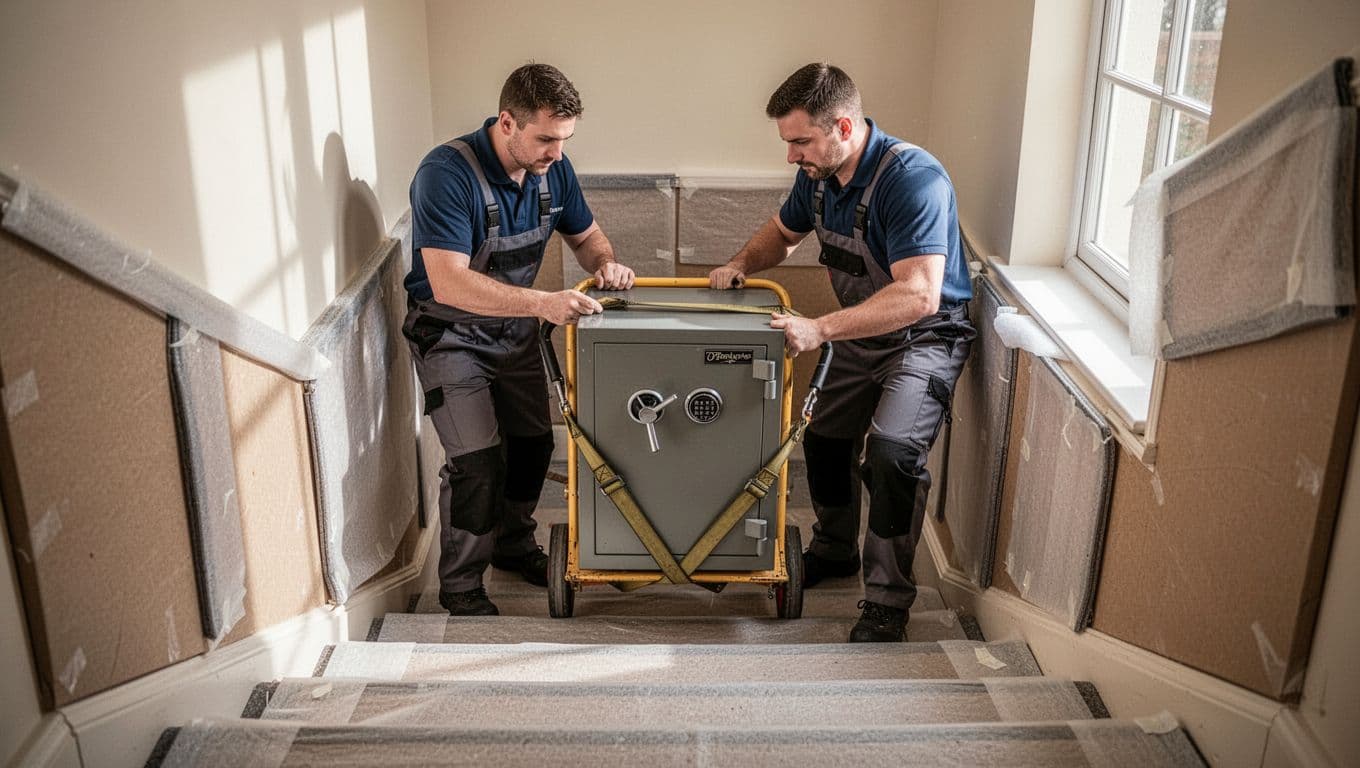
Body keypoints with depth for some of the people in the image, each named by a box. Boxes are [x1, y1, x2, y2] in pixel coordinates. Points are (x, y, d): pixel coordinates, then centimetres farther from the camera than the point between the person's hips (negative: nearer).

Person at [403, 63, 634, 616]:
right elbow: (449, 283, -38)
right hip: (451, 333, -6)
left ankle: (514, 544, 36)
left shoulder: (552, 168, -8)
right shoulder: (447, 174, -29)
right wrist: (543, 303, -46)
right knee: (476, 460, -13)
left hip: (516, 327, 7)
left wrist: (605, 263, -17)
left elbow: (585, 236, 8)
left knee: (533, 441, 12)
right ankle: (459, 586, 7)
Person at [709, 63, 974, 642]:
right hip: (860, 331, 8)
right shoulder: (819, 173, -5)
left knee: (892, 449, -27)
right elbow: (783, 231, 16)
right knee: (823, 437, 15)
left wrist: (820, 329, -42)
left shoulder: (913, 179, -30)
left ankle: (887, 602, -11)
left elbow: (917, 296, -38)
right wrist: (742, 264, -5)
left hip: (925, 334, -8)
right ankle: (834, 550, 41)